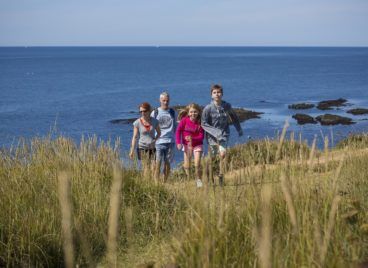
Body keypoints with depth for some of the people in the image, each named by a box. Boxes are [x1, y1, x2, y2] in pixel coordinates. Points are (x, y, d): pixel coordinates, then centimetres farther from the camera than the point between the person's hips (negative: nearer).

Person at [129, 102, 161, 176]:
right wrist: (132, 150, -10)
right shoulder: (137, 123, -5)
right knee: (146, 168, -5)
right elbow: (135, 137, -4)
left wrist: (155, 140, -4)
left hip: (153, 148, 2)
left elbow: (159, 132, 15)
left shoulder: (154, 121, 0)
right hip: (143, 148, -2)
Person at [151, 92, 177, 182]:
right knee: (157, 164, -6)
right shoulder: (155, 112, 3)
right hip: (158, 142, -2)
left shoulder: (172, 112, 11)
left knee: (167, 164, 5)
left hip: (170, 141, 2)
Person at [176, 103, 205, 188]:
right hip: (187, 145, 1)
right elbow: (178, 131, -9)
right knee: (187, 166, 4)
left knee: (197, 165, -9)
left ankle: (198, 180, 10)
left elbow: (201, 136, -13)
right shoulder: (184, 120, -12)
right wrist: (178, 143, -19)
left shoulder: (200, 122, -13)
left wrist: (192, 138, -30)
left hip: (197, 145, -1)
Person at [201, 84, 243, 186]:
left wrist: (239, 129, 17)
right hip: (212, 136, -1)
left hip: (224, 135, 1)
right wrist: (215, 132, -21)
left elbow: (234, 117, 16)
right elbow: (204, 124, -10)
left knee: (222, 154, -19)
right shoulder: (208, 108, -11)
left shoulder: (227, 106, -2)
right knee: (212, 158, 7)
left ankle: (221, 176, -8)